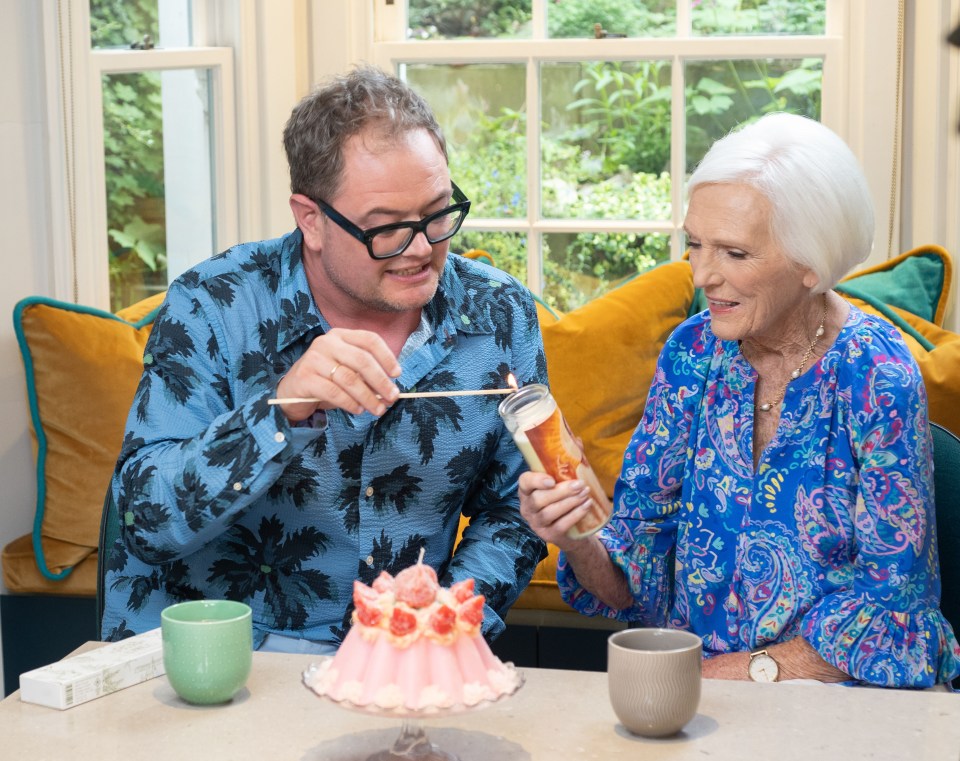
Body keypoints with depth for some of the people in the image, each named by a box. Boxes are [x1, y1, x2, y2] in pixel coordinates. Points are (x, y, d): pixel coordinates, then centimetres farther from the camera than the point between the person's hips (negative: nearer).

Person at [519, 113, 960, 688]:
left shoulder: (876, 377, -13)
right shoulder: (692, 352, 2)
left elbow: (891, 597, -10)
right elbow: (638, 572, 2)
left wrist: (738, 672, -15)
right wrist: (580, 543, -19)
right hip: (693, 678, 4)